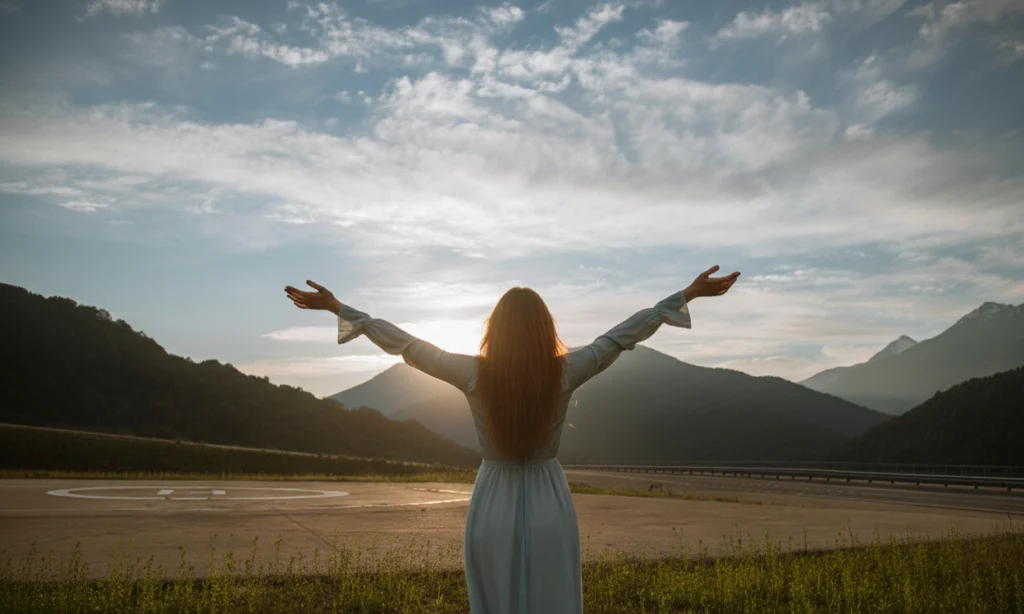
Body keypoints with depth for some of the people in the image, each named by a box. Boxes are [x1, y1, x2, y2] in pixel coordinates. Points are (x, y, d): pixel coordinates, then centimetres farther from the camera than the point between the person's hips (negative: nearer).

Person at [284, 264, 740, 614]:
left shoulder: (474, 373, -11)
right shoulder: (565, 372, -11)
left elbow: (405, 345, -5)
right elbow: (624, 335, -5)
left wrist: (336, 307, 4)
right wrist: (689, 295, 4)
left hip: (492, 510, 0)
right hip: (549, 509, 0)